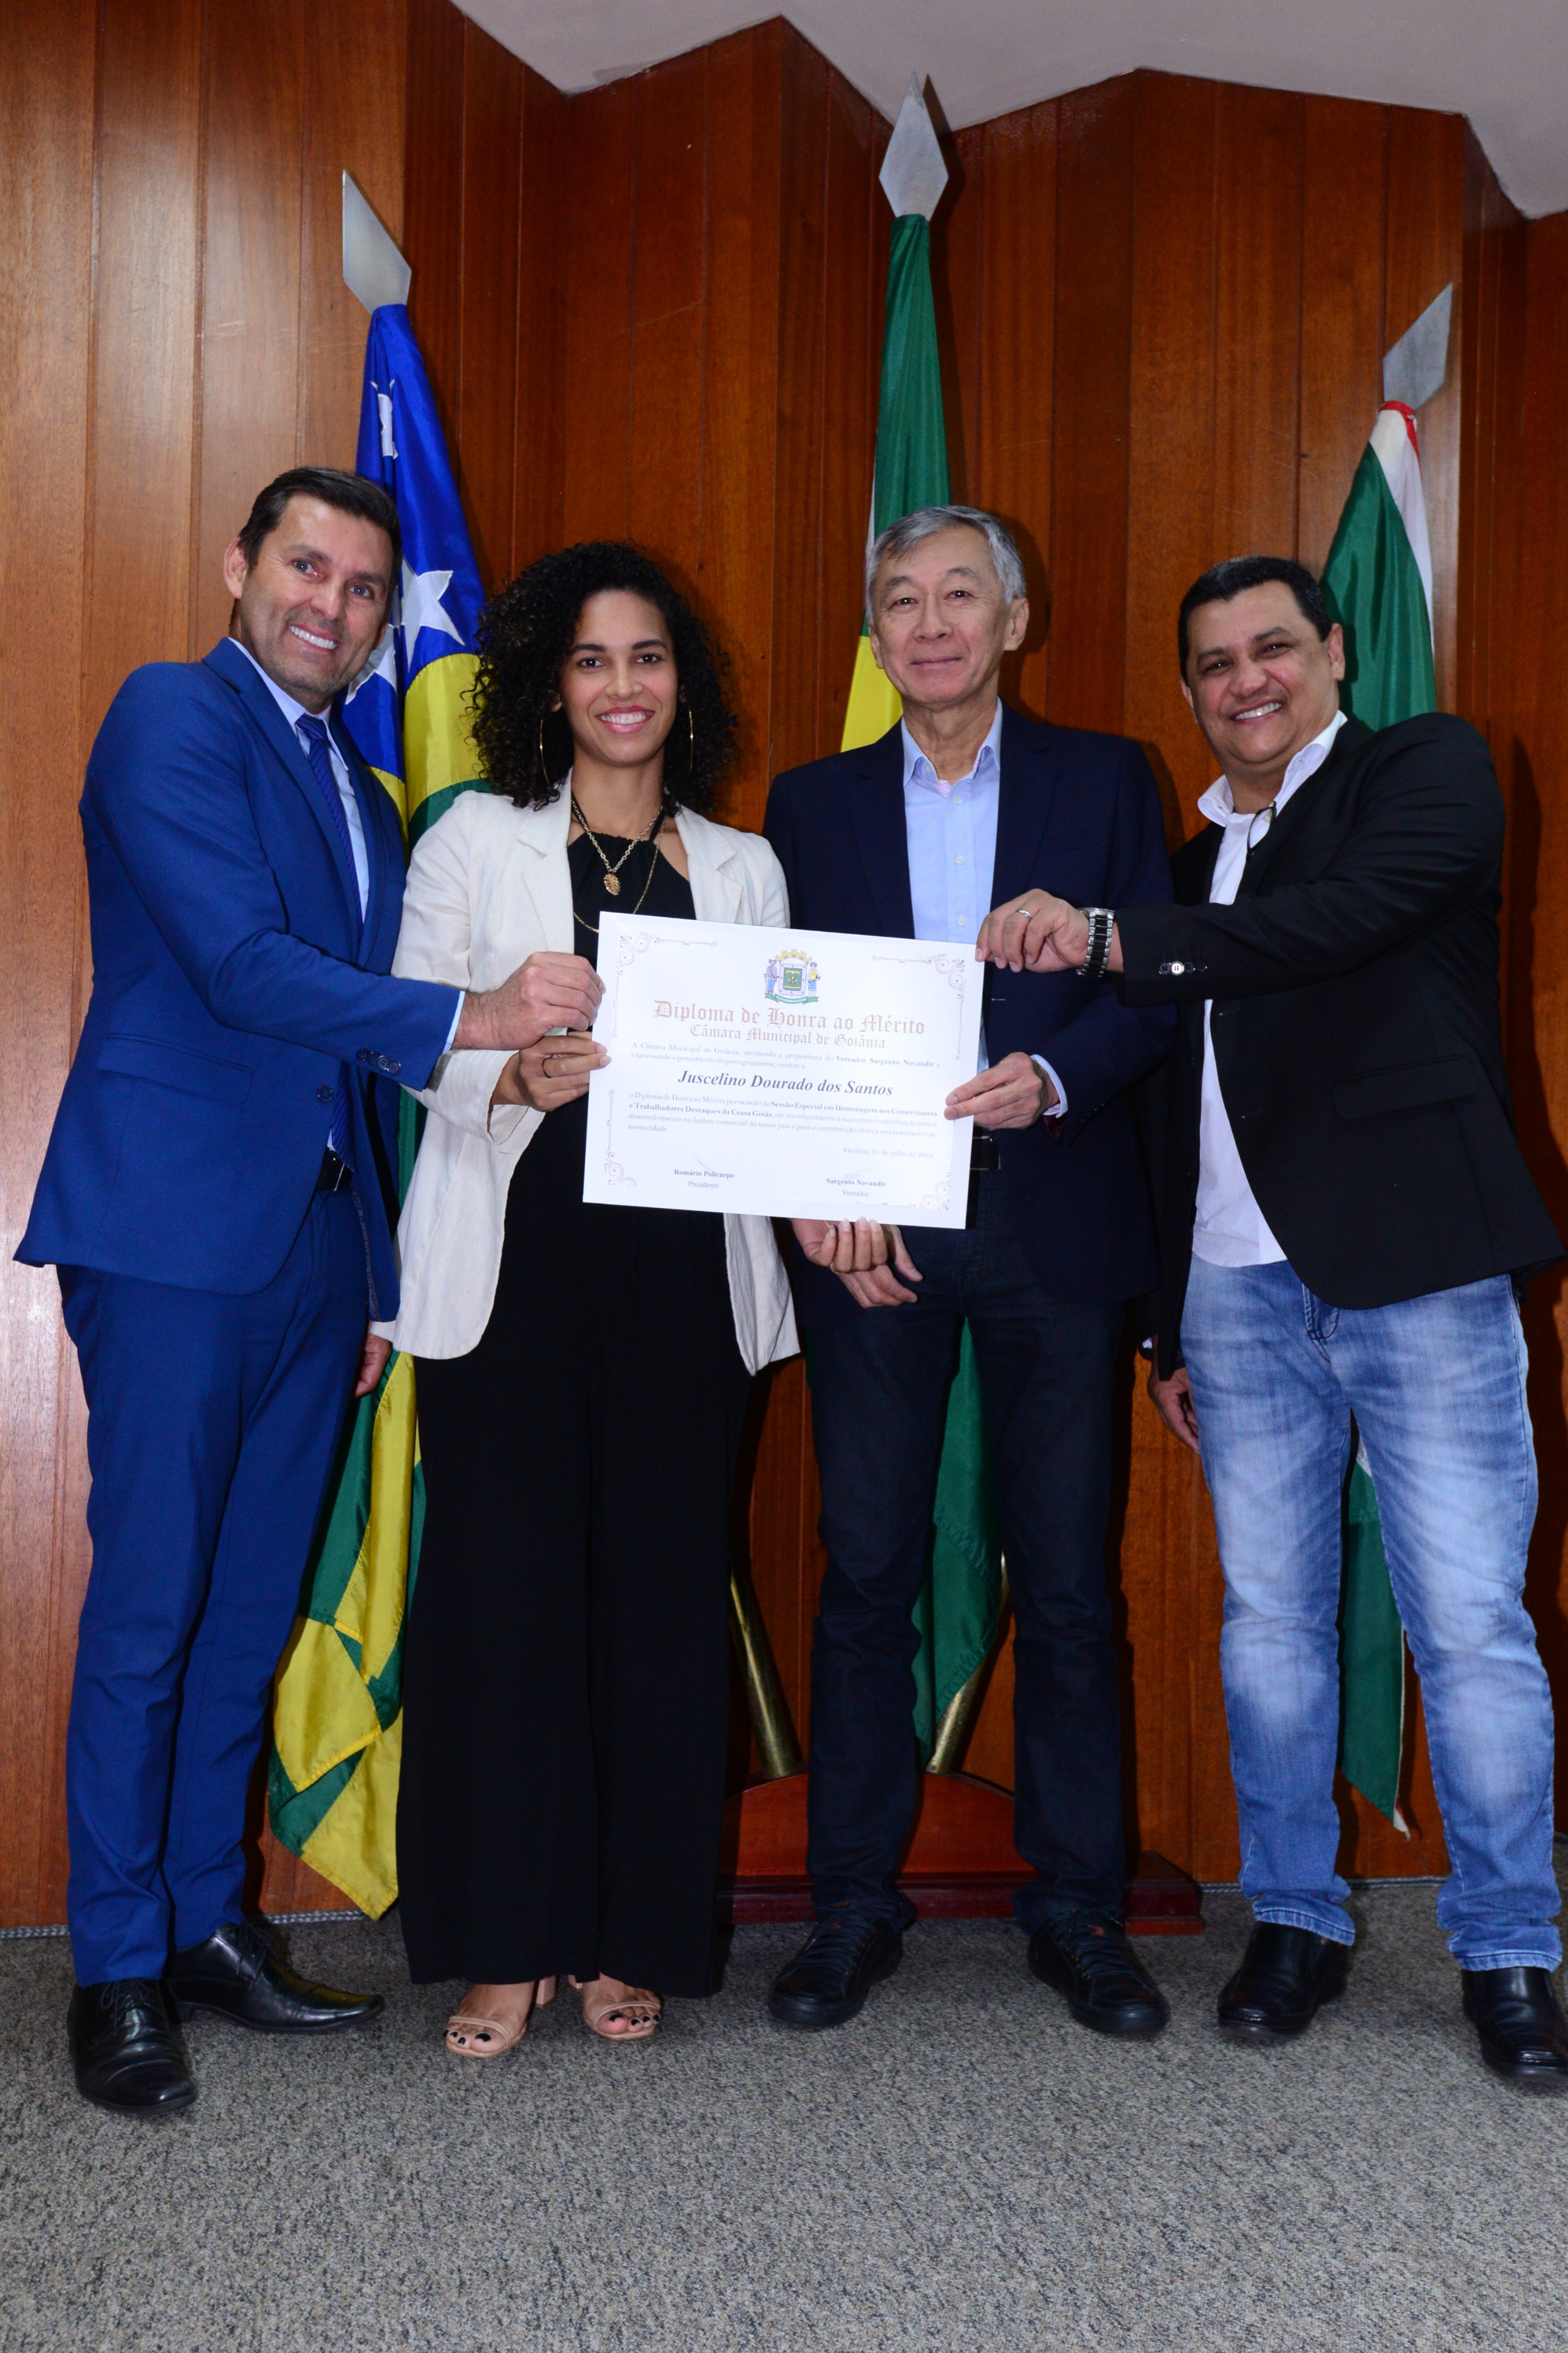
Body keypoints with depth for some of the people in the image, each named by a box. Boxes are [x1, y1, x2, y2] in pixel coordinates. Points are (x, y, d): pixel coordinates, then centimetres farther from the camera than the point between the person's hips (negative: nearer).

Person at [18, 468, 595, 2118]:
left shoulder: (363, 792, 19)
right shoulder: (173, 716, -4)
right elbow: (242, 967, -17)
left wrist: (377, 1277, 14)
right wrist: (477, 1017, -21)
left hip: (314, 1239, 7)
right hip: (177, 1233, -7)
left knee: (253, 1606, 12)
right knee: (146, 1610, -1)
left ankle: (205, 1918, 24)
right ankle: (115, 1967, 11)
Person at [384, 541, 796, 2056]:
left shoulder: (744, 868, 16)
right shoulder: (473, 839, 9)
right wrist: (508, 1075, -17)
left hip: (682, 1262, 2)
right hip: (515, 1255, -2)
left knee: (663, 1583, 2)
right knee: (506, 1578, -3)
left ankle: (635, 1939, 15)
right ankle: (506, 1944, 10)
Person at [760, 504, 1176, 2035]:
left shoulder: (1103, 779, 9)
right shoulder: (813, 803, 12)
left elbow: (1159, 987, 3)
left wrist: (1049, 1076, -16)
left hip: (1050, 1222, 0)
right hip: (867, 1231, 1)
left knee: (1064, 1575, 4)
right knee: (866, 1569, 3)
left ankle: (1075, 1907, 17)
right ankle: (854, 1905, 15)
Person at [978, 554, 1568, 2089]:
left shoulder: (1427, 772, 3)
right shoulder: (1199, 858, 20)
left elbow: (1344, 917, -19)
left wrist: (1115, 941, -25)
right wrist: (1170, 1325, 19)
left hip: (1414, 1269, -5)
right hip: (1240, 1285, 6)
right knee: (1269, 1618, 9)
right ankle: (1294, 1922, 22)